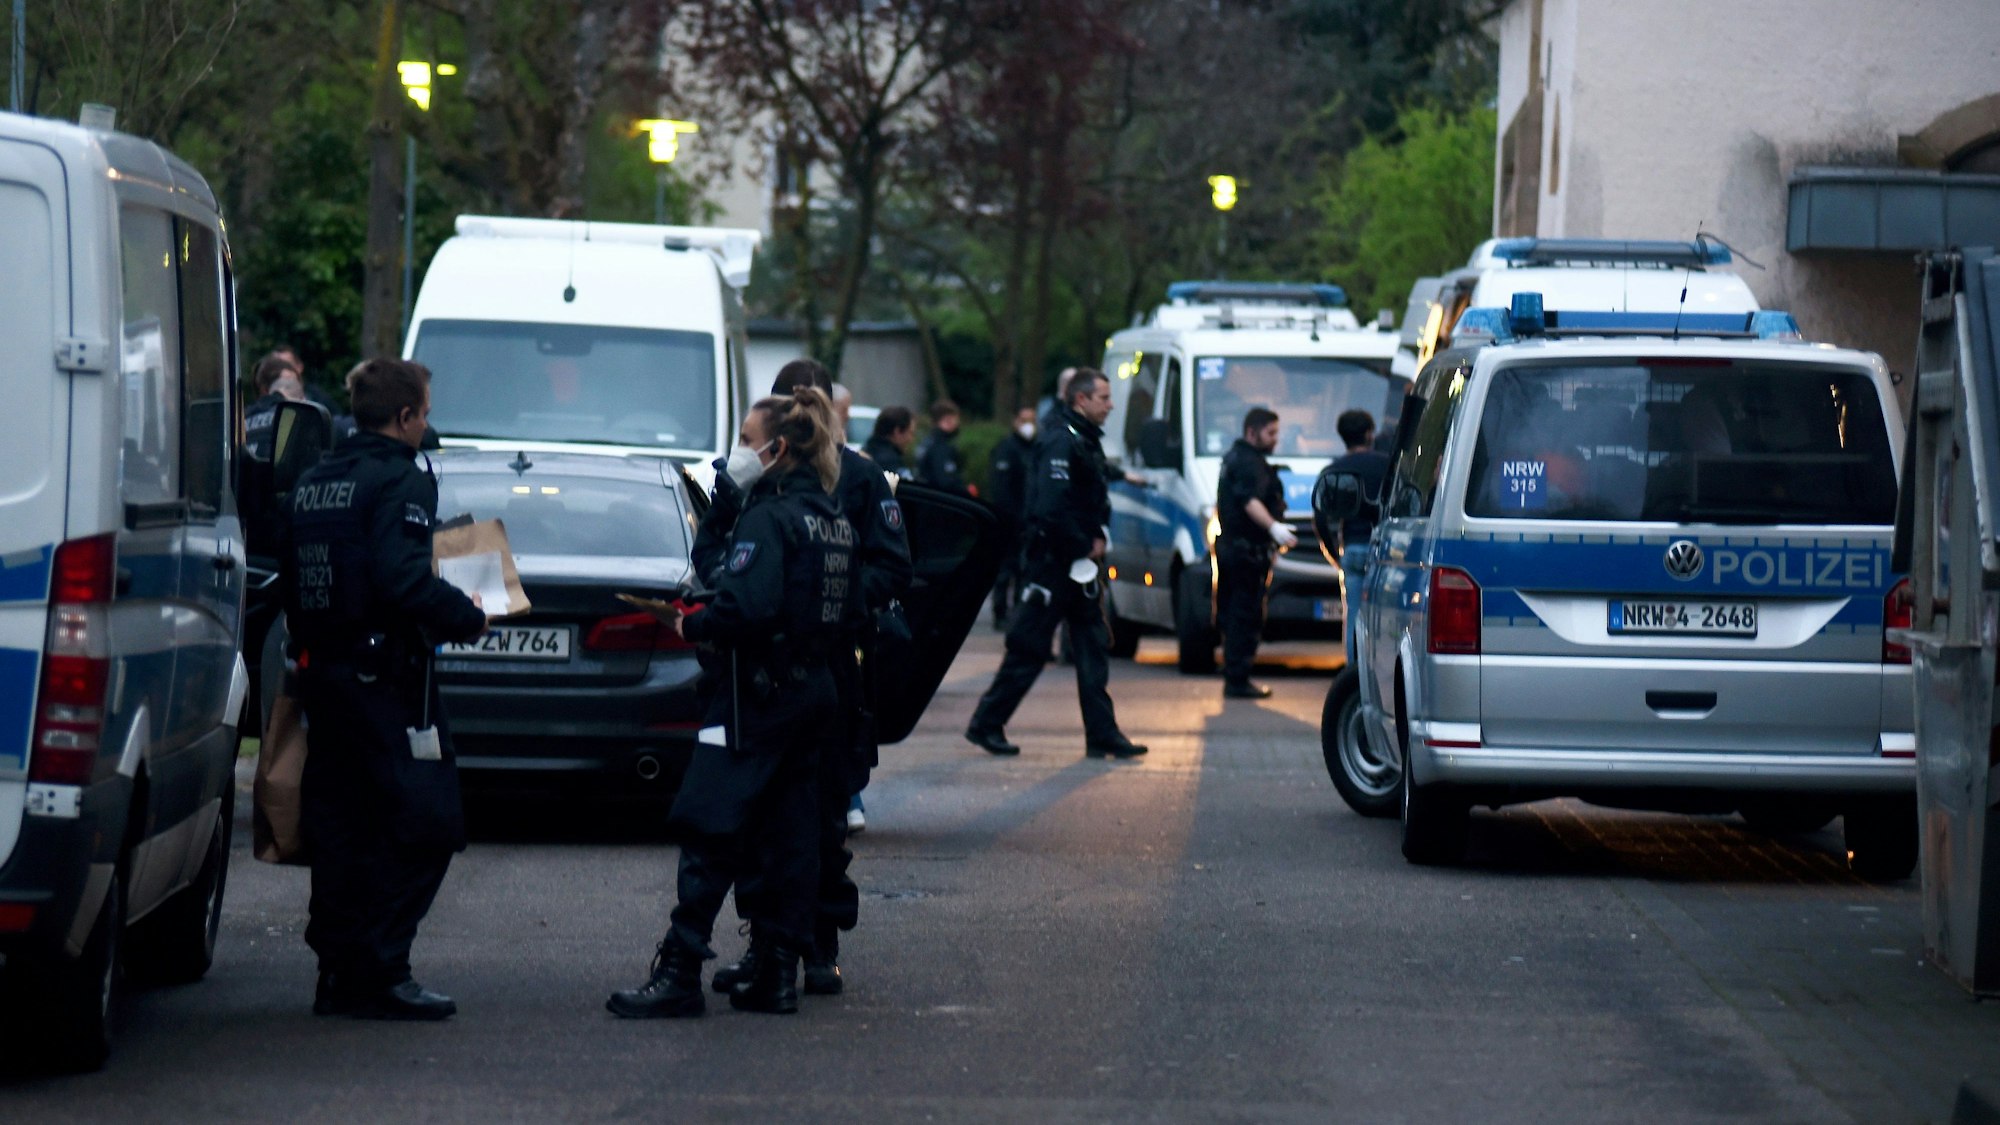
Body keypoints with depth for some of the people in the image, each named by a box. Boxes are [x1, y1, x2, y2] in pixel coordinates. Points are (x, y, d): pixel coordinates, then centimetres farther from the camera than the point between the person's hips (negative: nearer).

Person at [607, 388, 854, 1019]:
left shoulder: (770, 517, -14)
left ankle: (678, 974, -8)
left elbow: (748, 607, -27)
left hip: (762, 694, -9)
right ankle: (777, 974, 10)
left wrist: (692, 627, -9)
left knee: (709, 831, -6)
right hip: (816, 691, 9)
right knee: (786, 836, 10)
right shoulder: (833, 519, 13)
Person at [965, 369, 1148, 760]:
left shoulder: (1086, 441, 14)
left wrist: (1097, 538, 6)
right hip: (1052, 565, -10)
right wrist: (1085, 545, -16)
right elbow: (1049, 509, -27)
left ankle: (1103, 735, 6)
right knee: (1028, 648, -2)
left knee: (1093, 647, 6)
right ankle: (986, 725, 9)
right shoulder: (1061, 442, -18)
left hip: (1080, 565, 10)